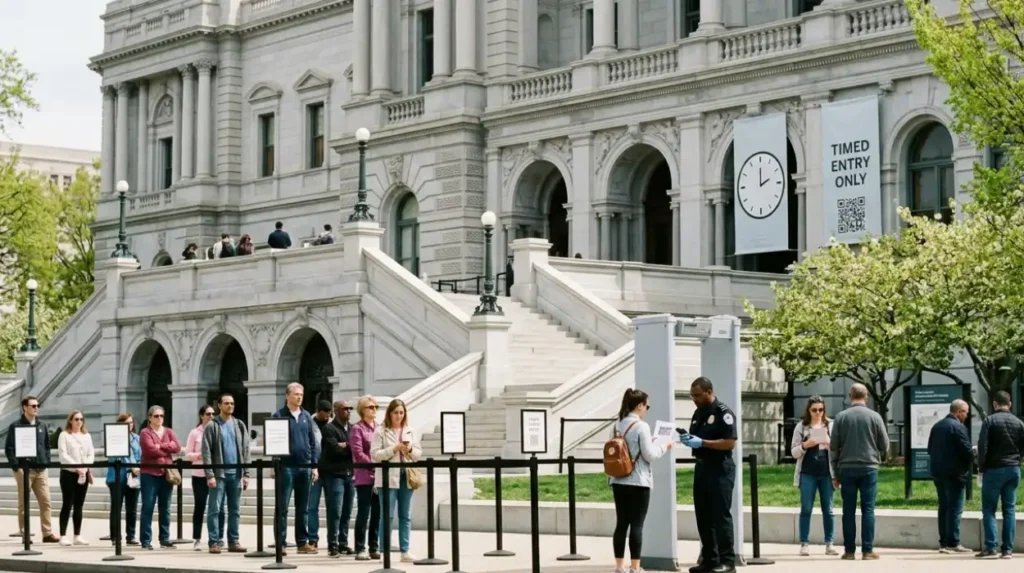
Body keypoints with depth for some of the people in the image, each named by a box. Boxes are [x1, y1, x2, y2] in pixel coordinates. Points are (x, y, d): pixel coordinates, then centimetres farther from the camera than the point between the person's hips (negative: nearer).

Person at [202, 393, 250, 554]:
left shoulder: (239, 425, 11)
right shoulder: (212, 426, -1)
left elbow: (245, 450, 10)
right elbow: (206, 452, -6)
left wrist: (246, 474, 3)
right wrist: (210, 475, -13)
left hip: (236, 474, 4)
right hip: (219, 474, -4)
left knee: (235, 510, 6)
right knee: (215, 509, -4)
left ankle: (234, 541, 11)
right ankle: (214, 542, -1)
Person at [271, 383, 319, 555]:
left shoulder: (307, 417, 12)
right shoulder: (279, 416, -2)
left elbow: (313, 443, 14)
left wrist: (314, 465, 8)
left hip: (304, 467, 5)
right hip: (286, 467, -4)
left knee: (303, 508, 8)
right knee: (283, 507, 0)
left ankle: (302, 542, 13)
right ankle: (281, 542, 2)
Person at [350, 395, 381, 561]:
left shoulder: (379, 427, 14)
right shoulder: (357, 428, -4)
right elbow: (358, 453, -12)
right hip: (364, 476, -6)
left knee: (377, 513, 6)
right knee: (363, 513, -4)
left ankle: (374, 548, 12)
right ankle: (360, 549, 1)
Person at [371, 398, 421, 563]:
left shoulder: (410, 431, 12)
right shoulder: (380, 431, -2)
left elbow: (419, 453, 11)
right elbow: (375, 454, -9)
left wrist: (410, 450, -9)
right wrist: (394, 449, -17)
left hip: (406, 477, 4)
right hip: (388, 478, -4)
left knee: (406, 516, 6)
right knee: (387, 516, -3)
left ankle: (405, 551, 10)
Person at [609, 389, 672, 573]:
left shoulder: (618, 425, 9)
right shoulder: (641, 426, -12)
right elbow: (649, 455, -12)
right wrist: (664, 447, 4)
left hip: (619, 481, 7)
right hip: (638, 482, -7)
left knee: (621, 523, 9)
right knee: (636, 525, -3)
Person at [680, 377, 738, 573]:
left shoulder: (723, 413, -11)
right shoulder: (698, 413, 14)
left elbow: (730, 442, -18)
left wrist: (702, 442, -22)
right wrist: (687, 439, -1)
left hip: (720, 469, -8)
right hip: (702, 467, 8)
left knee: (721, 515, -7)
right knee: (703, 516, 8)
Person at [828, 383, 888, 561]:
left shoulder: (841, 417, 1)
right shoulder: (874, 417, -2)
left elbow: (834, 447, 3)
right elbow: (885, 445, 3)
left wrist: (835, 473, 10)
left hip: (847, 469, 1)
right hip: (869, 468, -1)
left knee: (849, 511, 4)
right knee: (868, 509, 2)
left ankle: (849, 551, 4)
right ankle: (867, 551, -1)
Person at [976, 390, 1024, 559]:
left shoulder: (990, 421, -7)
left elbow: (982, 446, -12)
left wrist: (982, 466, -1)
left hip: (994, 470, -4)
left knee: (989, 509, 0)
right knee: (1009, 510, 7)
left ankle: (990, 548, -8)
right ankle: (1007, 549, 4)